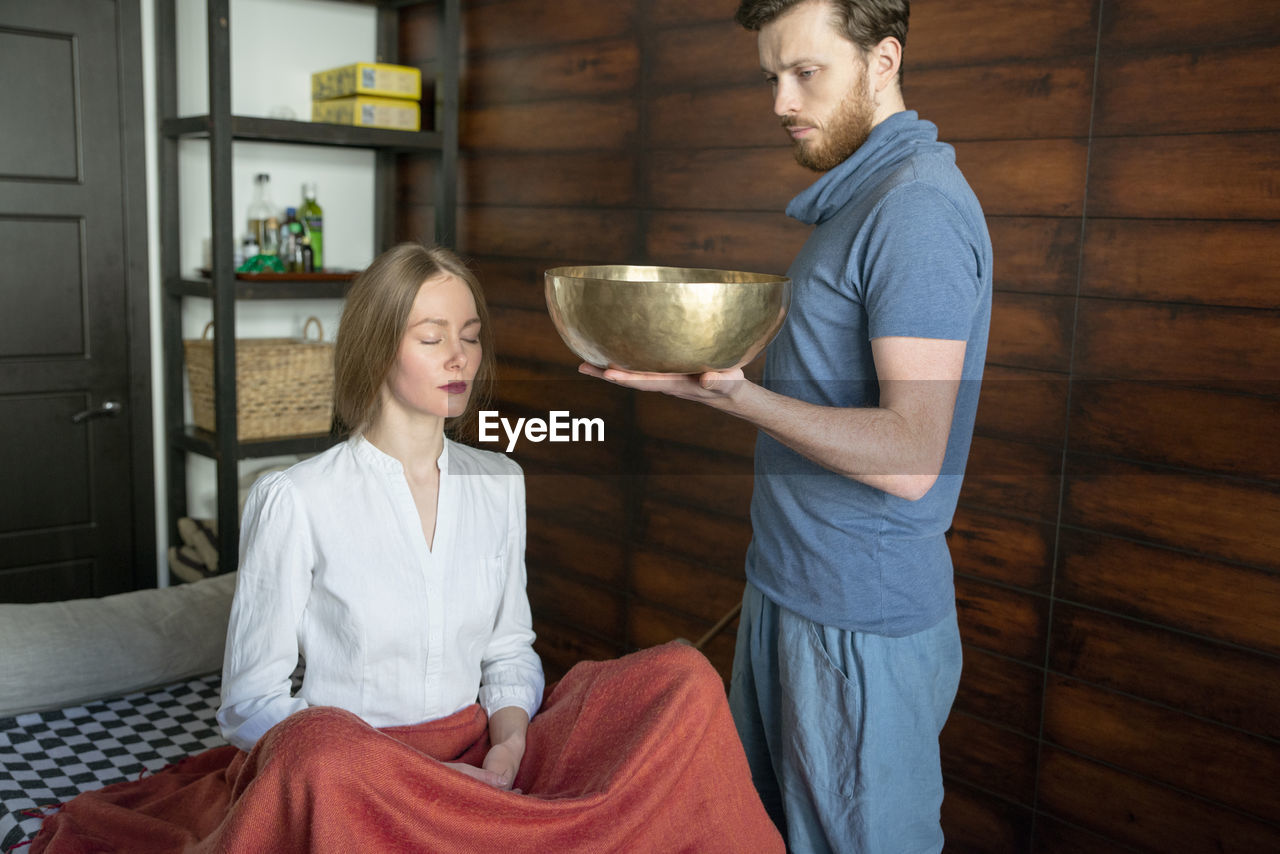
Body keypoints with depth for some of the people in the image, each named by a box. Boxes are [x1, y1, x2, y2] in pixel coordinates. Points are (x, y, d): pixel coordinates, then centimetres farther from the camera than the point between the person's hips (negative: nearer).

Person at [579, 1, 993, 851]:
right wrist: (724, 352, 12)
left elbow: (910, 456, -27)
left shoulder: (918, 207, -19)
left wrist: (727, 390, -29)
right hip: (790, 589, 10)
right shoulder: (859, 195, 14)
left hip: (862, 621, -10)